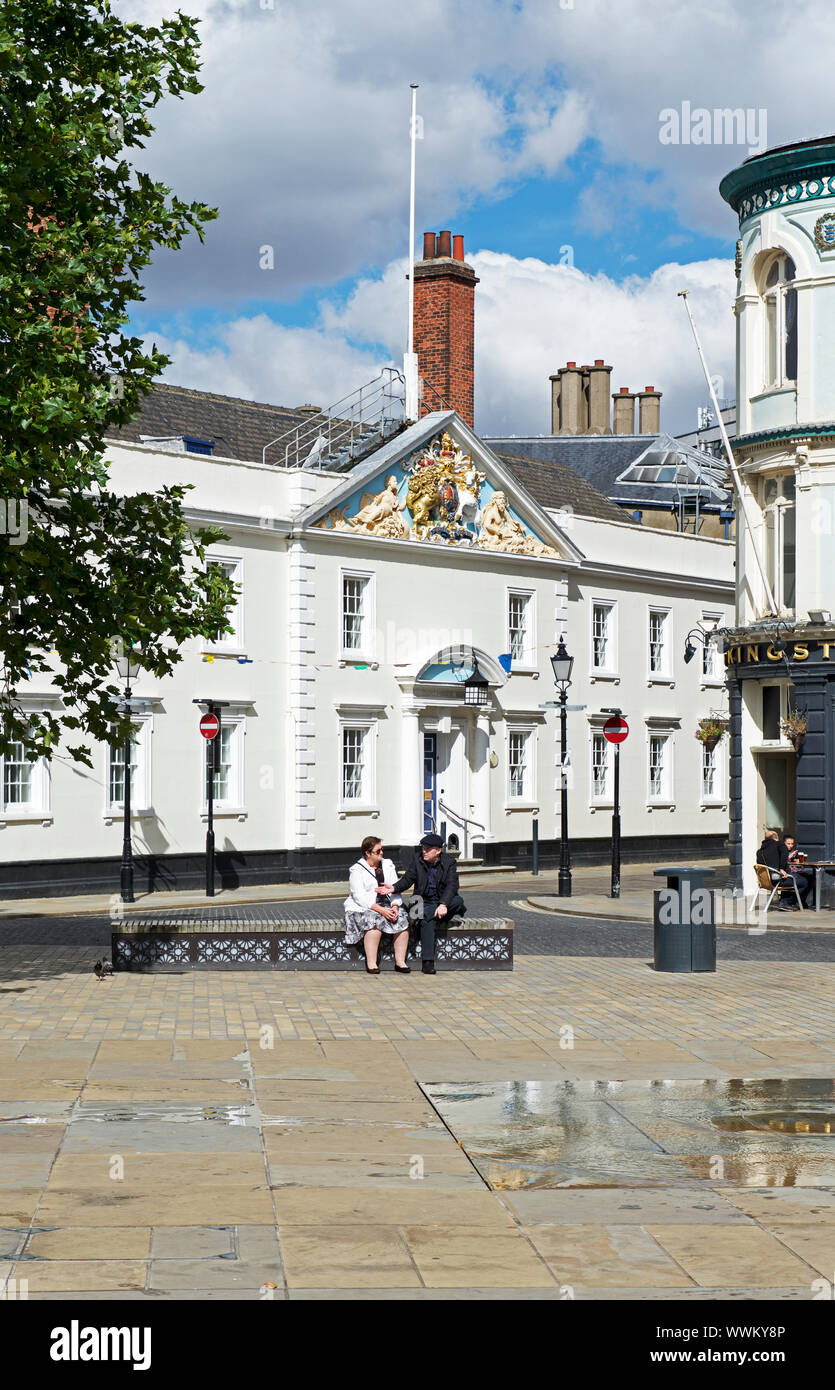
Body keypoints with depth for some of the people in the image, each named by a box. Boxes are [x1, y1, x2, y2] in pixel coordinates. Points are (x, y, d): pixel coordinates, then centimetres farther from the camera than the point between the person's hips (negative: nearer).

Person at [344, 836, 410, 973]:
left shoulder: (388, 865, 14)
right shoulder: (357, 870, -3)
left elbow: (396, 889, 8)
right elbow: (360, 897, -13)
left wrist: (395, 906, -12)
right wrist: (380, 910, -23)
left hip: (387, 906, 5)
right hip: (363, 907, -5)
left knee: (402, 919, -21)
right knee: (374, 921, -34)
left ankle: (400, 961, -18)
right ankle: (371, 964, -31)